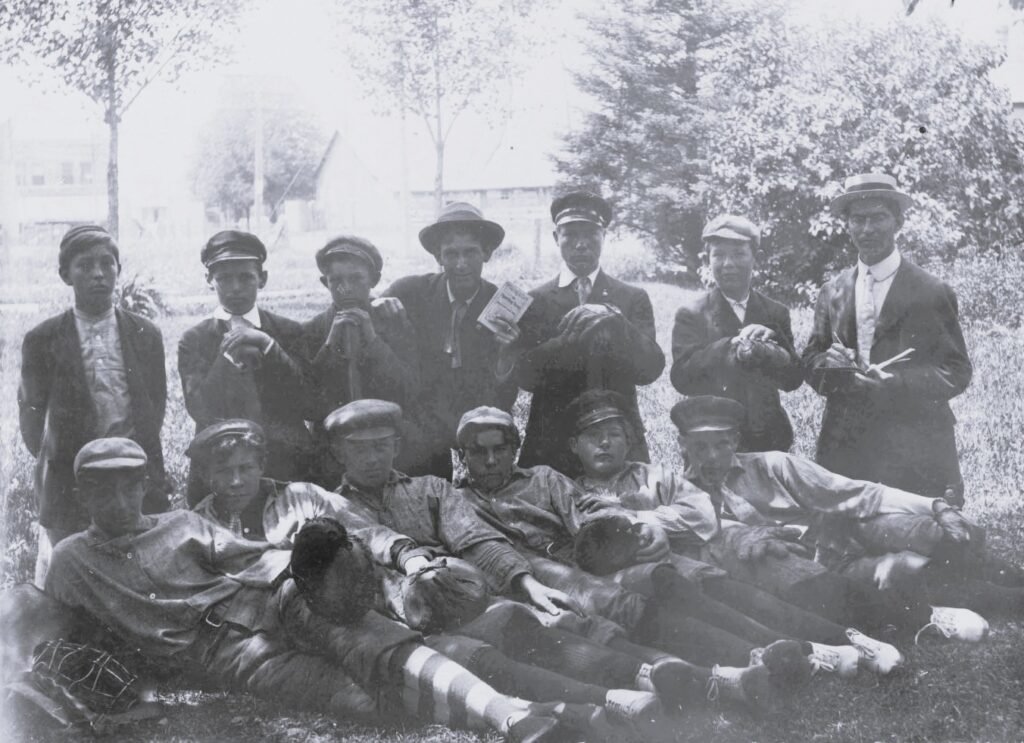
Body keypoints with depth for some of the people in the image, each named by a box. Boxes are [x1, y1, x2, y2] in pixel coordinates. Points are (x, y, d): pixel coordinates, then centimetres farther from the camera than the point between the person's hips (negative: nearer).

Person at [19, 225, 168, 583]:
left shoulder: (146, 335, 6)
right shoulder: (42, 340, 1)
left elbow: (155, 410, 9)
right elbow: (31, 424, 5)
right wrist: (51, 462, 0)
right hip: (69, 488, -1)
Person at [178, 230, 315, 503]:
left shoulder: (289, 332, 5)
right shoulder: (194, 340, 5)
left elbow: (310, 406, -5)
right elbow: (199, 409, -7)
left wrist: (268, 348, -13)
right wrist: (229, 356, -18)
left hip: (287, 471, 0)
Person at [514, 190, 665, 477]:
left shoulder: (633, 299, 9)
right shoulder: (535, 301, 7)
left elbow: (651, 369, -4)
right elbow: (524, 375, -5)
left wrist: (613, 321, -19)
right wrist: (574, 336, -19)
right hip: (550, 445, 0)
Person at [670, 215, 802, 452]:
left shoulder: (776, 313, 8)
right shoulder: (691, 314, -1)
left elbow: (793, 379, 1)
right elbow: (682, 379, -12)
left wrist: (762, 350, -17)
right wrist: (731, 346, -22)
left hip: (769, 440, 3)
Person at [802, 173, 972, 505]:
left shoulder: (932, 292, 0)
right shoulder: (832, 292, 12)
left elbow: (957, 372, -2)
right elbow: (812, 363, 13)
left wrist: (893, 382, -17)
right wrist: (829, 364, -11)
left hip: (915, 452, -3)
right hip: (844, 447, 3)